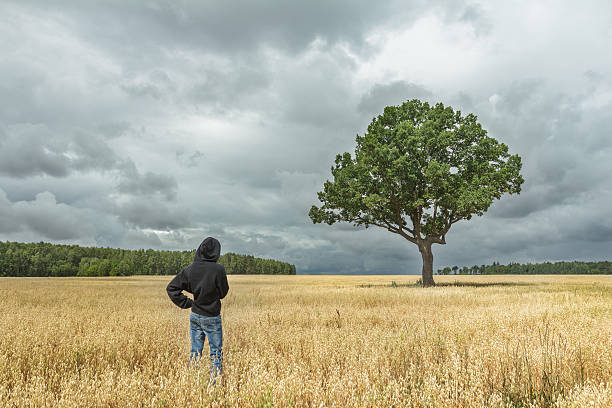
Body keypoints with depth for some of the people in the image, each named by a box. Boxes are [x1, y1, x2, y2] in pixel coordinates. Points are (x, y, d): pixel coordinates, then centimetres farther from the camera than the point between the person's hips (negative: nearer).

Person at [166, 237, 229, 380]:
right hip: (212, 318, -4)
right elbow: (223, 293, -8)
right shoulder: (218, 269, -20)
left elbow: (171, 287, -2)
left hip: (195, 316, 4)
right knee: (216, 352, 11)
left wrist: (186, 303, 3)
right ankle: (213, 383, 14)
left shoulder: (191, 269, -6)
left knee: (195, 351, 16)